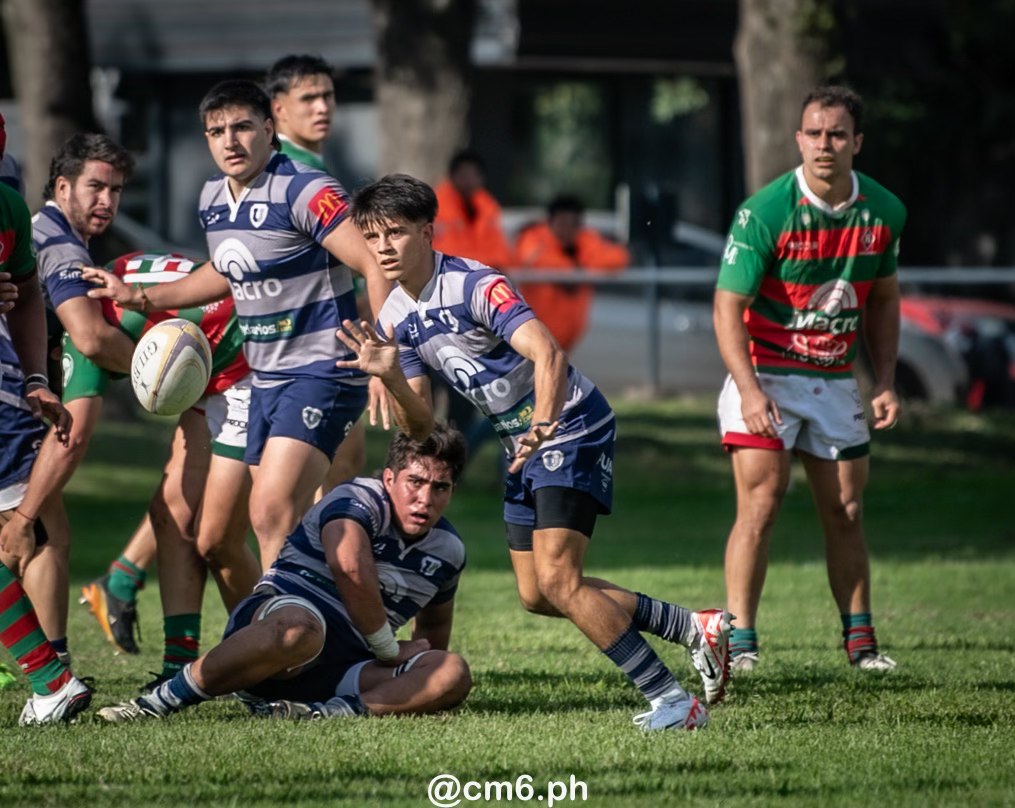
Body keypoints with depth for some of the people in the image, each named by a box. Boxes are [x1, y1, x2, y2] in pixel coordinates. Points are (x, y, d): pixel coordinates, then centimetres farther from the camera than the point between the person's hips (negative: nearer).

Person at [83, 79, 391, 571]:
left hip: (322, 373, -9)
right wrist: (140, 298, 26)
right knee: (269, 523, 7)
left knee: (273, 513, -20)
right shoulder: (213, 201, 8)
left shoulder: (303, 192, -17)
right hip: (266, 379, 9)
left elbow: (376, 268, -22)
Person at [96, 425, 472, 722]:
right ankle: (162, 700, -33)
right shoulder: (359, 501, -5)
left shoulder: (448, 550, 17)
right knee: (297, 628, -46)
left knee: (454, 675, -19)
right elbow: (350, 571, -24)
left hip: (343, 667, 6)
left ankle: (330, 711, -38)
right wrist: (390, 652, -15)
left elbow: (435, 624, 37)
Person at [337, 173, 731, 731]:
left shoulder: (476, 286, -23)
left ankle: (672, 701, -14)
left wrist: (542, 428, -52)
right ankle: (694, 628, 21)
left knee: (557, 580, -19)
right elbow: (421, 427, 3)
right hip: (523, 443, 9)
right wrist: (390, 376, -17)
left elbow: (548, 355, -37)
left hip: (572, 428, -9)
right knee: (536, 595, 12)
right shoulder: (394, 319, 2)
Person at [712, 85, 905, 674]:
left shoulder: (884, 212, -3)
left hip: (836, 380, 5)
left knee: (846, 512, 8)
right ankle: (739, 641, -12)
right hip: (766, 376, -5)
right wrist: (749, 391, -27)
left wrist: (886, 382, 4)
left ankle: (859, 639, 18)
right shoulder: (764, 212, -18)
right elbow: (728, 305, -17)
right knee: (761, 505, -14)